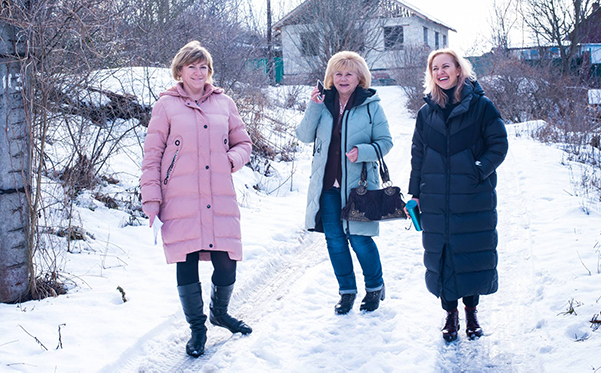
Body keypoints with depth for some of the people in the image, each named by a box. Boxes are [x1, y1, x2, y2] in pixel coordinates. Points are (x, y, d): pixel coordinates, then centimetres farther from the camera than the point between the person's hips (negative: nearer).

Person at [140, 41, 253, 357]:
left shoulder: (224, 103, 13)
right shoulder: (166, 105, 5)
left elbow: (243, 142, 21)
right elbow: (152, 155, 4)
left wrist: (234, 159, -2)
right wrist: (151, 200, -3)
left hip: (220, 200, 2)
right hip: (180, 203, -2)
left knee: (226, 264, 0)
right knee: (186, 266, 2)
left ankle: (219, 313, 31)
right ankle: (197, 328, 23)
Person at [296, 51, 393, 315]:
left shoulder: (371, 106, -2)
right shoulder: (323, 103, 7)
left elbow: (385, 142, 0)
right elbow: (304, 136, 1)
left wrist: (362, 151, -18)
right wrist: (314, 106, -11)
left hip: (358, 184, -3)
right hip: (327, 184, 4)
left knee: (359, 239, -1)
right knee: (334, 239, 9)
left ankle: (375, 287, 24)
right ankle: (347, 290, 26)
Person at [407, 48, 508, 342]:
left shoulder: (480, 106, -3)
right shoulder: (427, 112, 8)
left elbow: (499, 144, -2)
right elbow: (418, 155, 11)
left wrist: (479, 170, -16)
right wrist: (415, 193, 7)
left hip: (475, 199, -2)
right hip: (436, 201, 3)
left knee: (474, 254, 4)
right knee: (441, 255, 5)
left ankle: (471, 311, 23)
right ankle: (450, 313, 20)